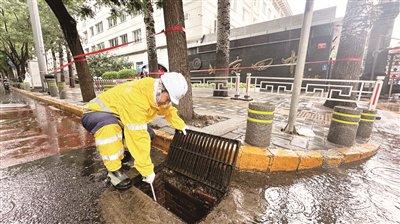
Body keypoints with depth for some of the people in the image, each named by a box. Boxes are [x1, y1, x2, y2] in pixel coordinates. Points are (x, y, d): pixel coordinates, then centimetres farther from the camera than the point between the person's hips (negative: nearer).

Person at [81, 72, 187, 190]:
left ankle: (123, 155, 16)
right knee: (109, 126, -40)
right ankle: (114, 170, -19)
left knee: (148, 134, -6)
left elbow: (169, 111, 8)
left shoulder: (158, 93, -12)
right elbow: (138, 137, -39)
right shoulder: (136, 97, -39)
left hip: (119, 116, 7)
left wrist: (182, 126, 1)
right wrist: (147, 170, -32)